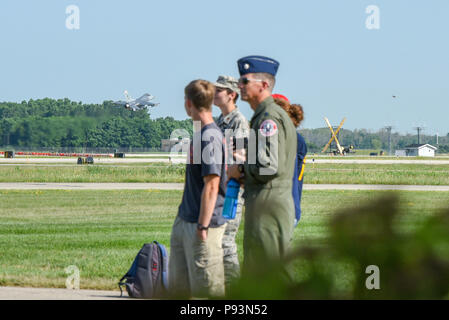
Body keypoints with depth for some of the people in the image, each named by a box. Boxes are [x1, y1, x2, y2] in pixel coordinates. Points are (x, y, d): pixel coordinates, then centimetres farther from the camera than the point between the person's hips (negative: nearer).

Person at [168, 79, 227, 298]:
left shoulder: (210, 137, -17)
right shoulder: (200, 134, 13)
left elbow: (211, 186, -20)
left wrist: (203, 226, -20)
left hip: (203, 223, -10)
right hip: (185, 221, 10)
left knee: (207, 287, -6)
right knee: (177, 286, 13)